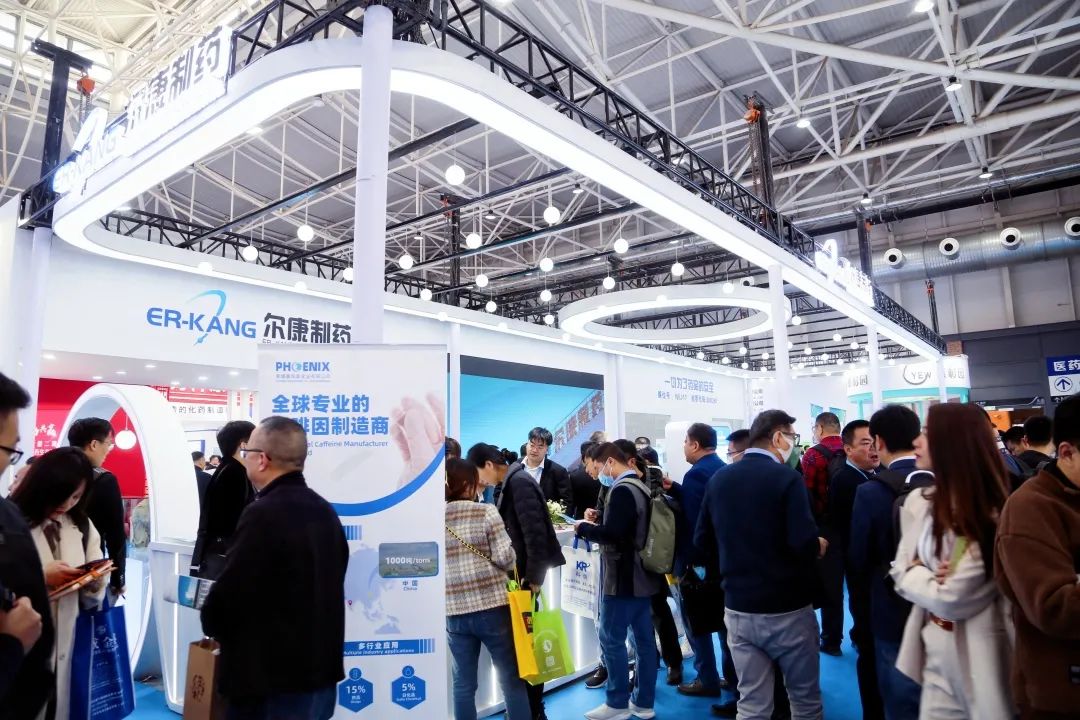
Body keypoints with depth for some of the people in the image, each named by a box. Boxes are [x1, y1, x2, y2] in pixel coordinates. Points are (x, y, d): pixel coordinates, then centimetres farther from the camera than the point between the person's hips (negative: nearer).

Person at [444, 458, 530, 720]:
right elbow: (505, 557, -10)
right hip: (492, 606, -3)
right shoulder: (486, 512, -8)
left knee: (463, 684, 12)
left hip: (454, 611, 3)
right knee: (512, 679, 10)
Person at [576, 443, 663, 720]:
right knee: (643, 639, 13)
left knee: (611, 639, 2)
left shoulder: (621, 490, -19)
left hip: (623, 578, -9)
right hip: (641, 575, 10)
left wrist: (584, 527, -10)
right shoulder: (641, 487, 11)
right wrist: (595, 528, 10)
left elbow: (611, 534, -26)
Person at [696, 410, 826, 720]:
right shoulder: (786, 477, -15)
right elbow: (805, 544, -23)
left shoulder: (718, 478, 1)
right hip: (786, 609, -4)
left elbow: (702, 542, 4)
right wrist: (819, 547, -1)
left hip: (738, 608, 4)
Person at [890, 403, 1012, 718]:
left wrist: (915, 576, -4)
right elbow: (901, 570, 3)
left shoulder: (990, 515, -20)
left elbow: (951, 599, -20)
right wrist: (929, 580, -15)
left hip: (978, 658, -6)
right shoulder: (917, 501, 0)